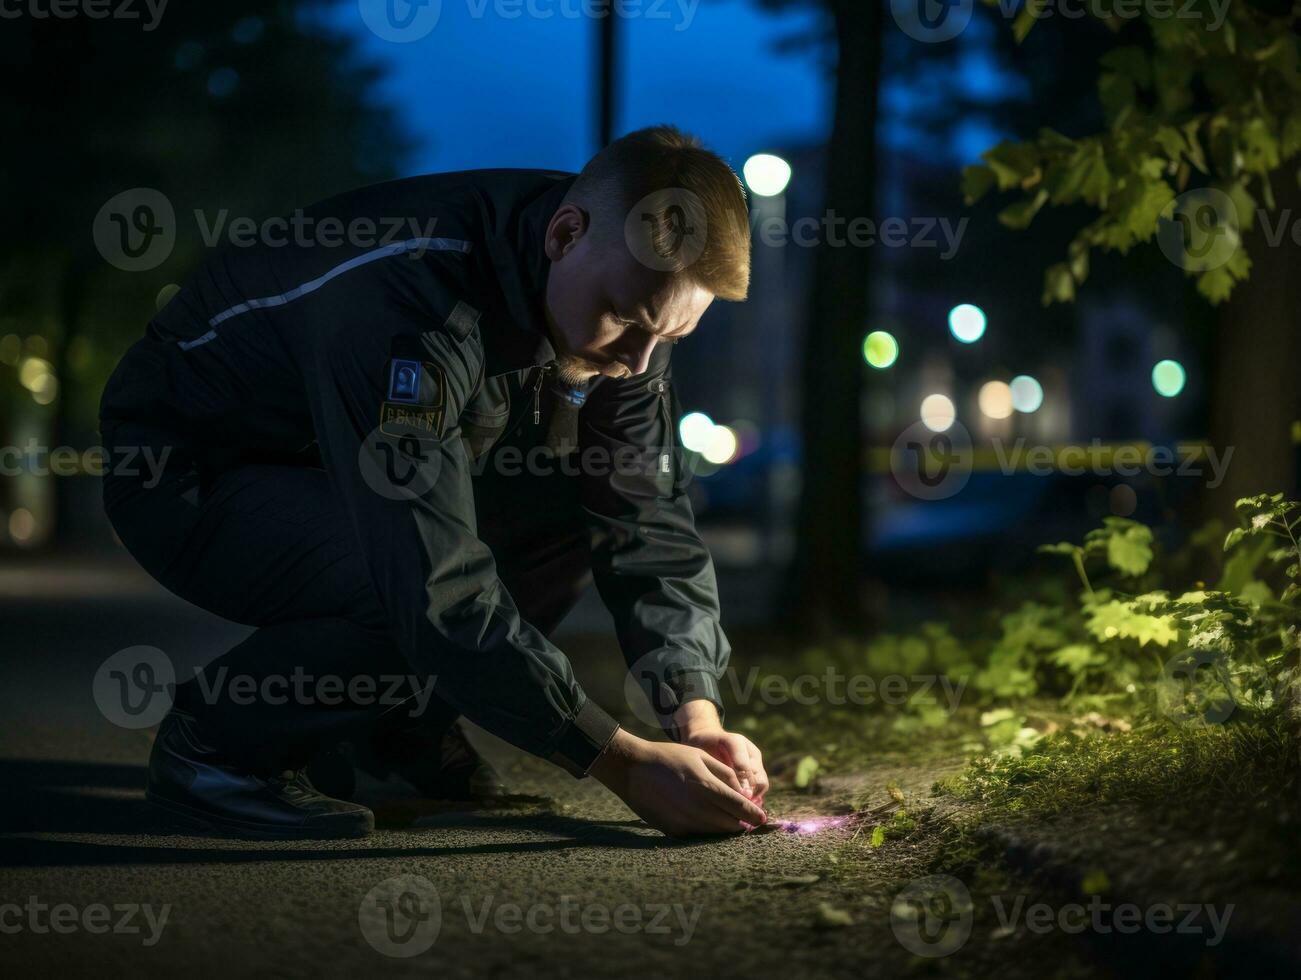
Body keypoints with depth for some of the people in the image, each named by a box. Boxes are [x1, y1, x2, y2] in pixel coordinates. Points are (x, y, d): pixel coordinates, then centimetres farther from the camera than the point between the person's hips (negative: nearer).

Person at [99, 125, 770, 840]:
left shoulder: (625, 301, -13)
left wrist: (696, 715, -22)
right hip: (185, 481, -8)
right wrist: (624, 765, -38)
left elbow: (651, 529, -8)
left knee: (598, 490, -9)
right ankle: (216, 742, -8)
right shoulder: (407, 303, -38)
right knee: (413, 588, -34)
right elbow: (440, 592, -40)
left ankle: (394, 720, 5)